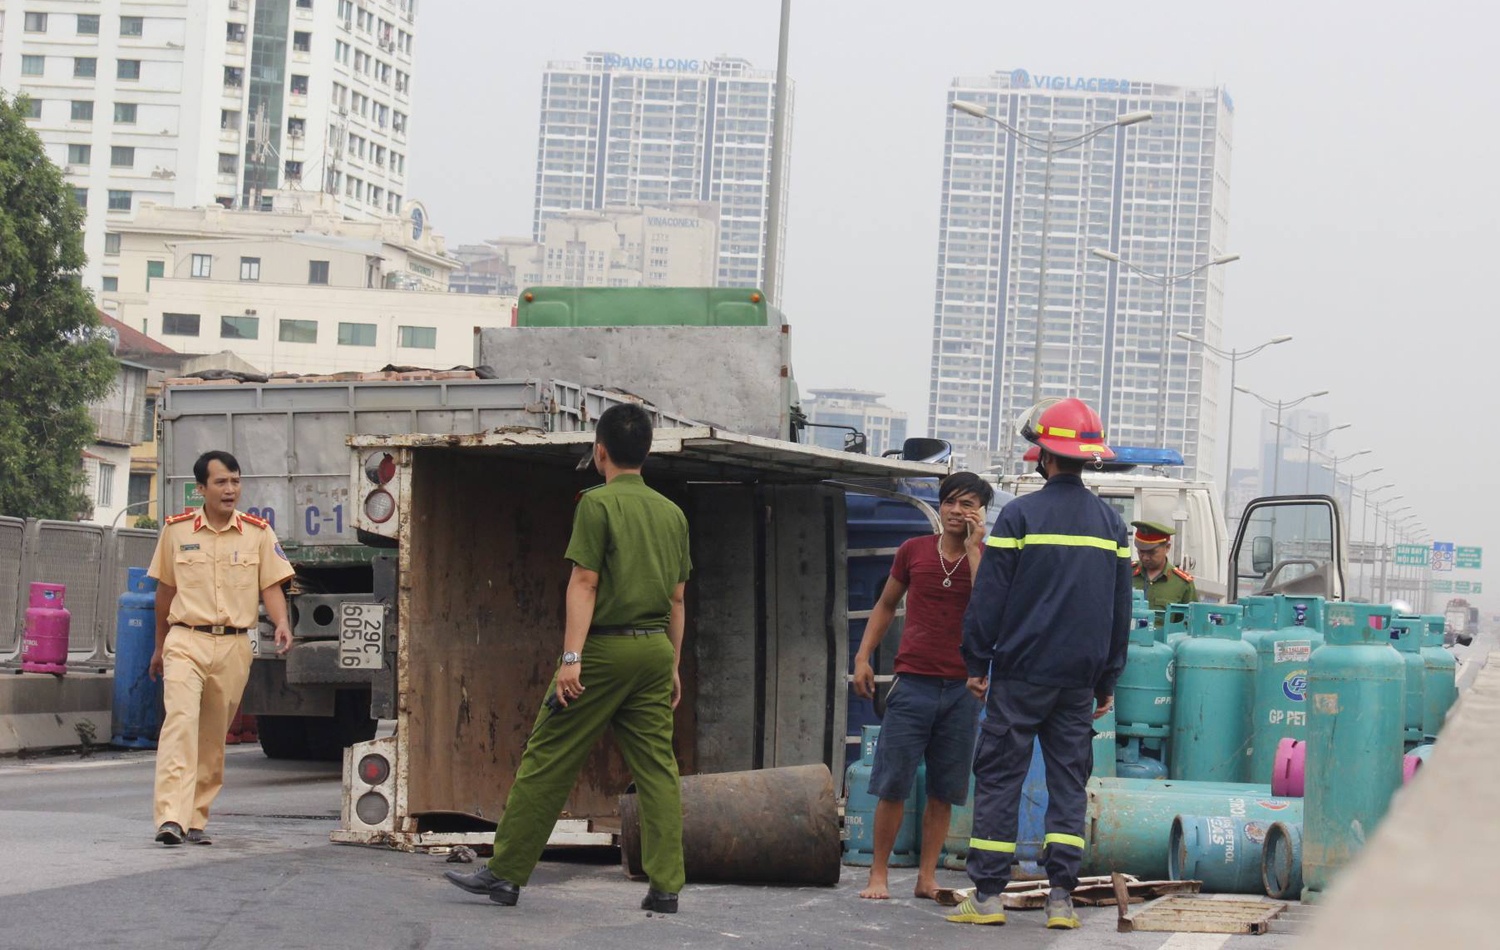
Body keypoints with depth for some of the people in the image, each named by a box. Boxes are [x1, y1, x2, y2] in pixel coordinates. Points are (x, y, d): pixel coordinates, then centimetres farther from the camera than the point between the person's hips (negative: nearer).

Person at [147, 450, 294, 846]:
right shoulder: (176, 530, 5)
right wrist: (160, 646, 21)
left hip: (234, 646, 2)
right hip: (186, 640, -2)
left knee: (214, 736, 7)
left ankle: (195, 818, 17)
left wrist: (281, 623, -17)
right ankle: (171, 817, -26)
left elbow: (271, 586, 4)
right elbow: (165, 590, 15)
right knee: (180, 721, -18)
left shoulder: (257, 532, 5)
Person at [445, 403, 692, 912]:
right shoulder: (672, 513, 12)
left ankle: (505, 873, 4)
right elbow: (676, 597, 15)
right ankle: (665, 885, 0)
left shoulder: (598, 503, -6)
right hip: (656, 646, 6)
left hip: (606, 646, -6)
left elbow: (584, 583, -13)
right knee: (657, 769, 4)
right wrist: (673, 666, 21)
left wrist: (572, 656, -16)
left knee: (547, 761, 0)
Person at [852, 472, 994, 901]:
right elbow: (886, 604, 17)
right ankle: (878, 874, 7)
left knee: (943, 792, 5)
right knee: (892, 785, -2)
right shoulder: (914, 551, 6)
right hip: (913, 682, 0)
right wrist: (863, 656, 9)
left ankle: (927, 877, 13)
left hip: (962, 688, 0)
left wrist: (973, 549, -15)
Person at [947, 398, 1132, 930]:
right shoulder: (1110, 523, 8)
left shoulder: (1020, 516, -7)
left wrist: (977, 663, 2)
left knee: (998, 778, 1)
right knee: (1069, 781, 7)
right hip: (1079, 680, 4)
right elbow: (1121, 611, 12)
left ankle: (987, 895, -1)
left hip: (1021, 672, -4)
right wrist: (1107, 682, 17)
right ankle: (1062, 897, 2)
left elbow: (988, 597, -7)